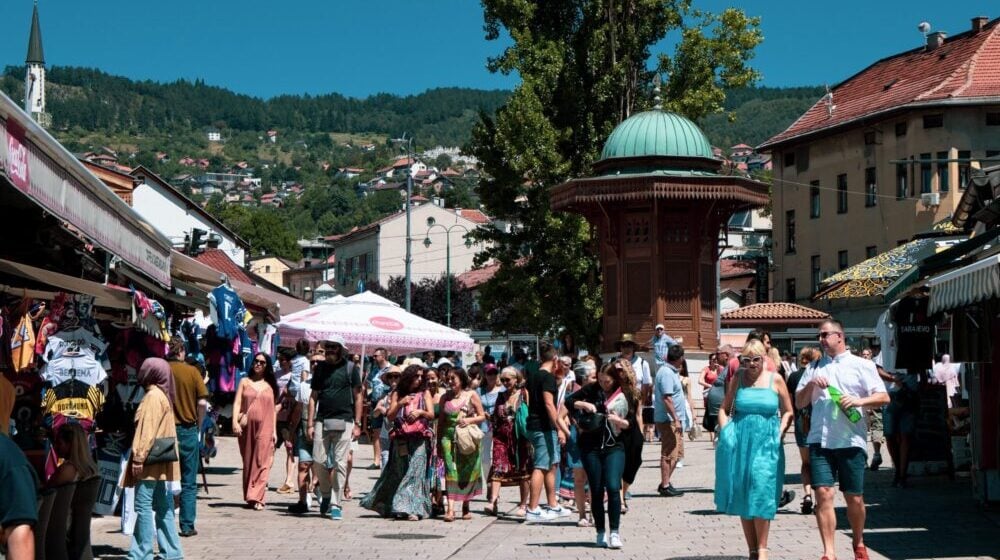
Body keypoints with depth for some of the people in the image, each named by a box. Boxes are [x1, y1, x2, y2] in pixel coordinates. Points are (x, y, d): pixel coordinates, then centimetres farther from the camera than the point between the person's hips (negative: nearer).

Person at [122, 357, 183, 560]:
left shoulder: (153, 396, -13)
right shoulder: (163, 395, 16)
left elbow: (147, 431, -18)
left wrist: (139, 458, -19)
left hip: (151, 460, -10)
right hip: (161, 462, 10)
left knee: (143, 506, -7)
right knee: (163, 506, 10)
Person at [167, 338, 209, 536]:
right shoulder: (192, 371, -5)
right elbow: (202, 403, -9)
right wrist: (198, 426, 5)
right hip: (187, 430, -1)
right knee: (189, 483, 7)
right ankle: (187, 526, 7)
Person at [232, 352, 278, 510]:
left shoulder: (269, 386, 12)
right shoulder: (244, 382, 10)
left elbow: (273, 409, 13)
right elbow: (237, 403, 4)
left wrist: (274, 431, 8)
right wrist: (235, 422, -9)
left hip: (264, 427, 0)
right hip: (246, 426, 0)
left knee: (261, 462, -9)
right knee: (247, 462, 6)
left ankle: (257, 497, -12)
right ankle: (249, 497, 15)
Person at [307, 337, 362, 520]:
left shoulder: (351, 368, 3)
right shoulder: (320, 368, 11)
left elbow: (358, 397, 4)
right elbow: (313, 397, 11)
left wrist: (357, 424, -1)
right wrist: (310, 424, 4)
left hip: (343, 422, -3)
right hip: (322, 421, 3)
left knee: (340, 464, -4)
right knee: (318, 462, -1)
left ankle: (336, 504, 2)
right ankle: (326, 495, 23)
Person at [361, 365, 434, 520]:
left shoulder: (425, 393, 10)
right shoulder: (397, 394, 10)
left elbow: (431, 414, 2)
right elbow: (389, 417, 6)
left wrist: (421, 412, -18)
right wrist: (400, 404, -10)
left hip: (419, 439, -1)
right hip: (400, 440, 1)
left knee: (415, 473, -10)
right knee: (398, 474, 4)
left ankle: (413, 509, -14)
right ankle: (400, 508, 15)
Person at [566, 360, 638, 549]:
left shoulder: (628, 396, -1)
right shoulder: (593, 389, 0)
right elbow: (569, 401, 4)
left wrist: (620, 421, -17)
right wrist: (583, 404, -14)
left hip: (614, 447, -1)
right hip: (591, 447, 1)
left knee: (613, 487, -14)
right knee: (596, 491, 5)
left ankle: (614, 532, -8)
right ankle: (601, 533, 15)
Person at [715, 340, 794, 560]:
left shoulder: (775, 379, 2)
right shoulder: (738, 378, 7)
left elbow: (788, 412, 8)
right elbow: (724, 408, 15)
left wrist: (780, 433, -5)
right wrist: (725, 431, 2)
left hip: (766, 444, -2)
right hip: (740, 443, 3)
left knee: (761, 493, -12)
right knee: (743, 497, 4)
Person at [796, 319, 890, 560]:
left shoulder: (861, 365, 6)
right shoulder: (814, 367, 17)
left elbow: (883, 397, 0)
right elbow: (799, 403, 16)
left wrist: (859, 401, -16)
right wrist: (810, 385, -2)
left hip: (851, 440, -2)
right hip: (820, 440, 2)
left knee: (854, 497, 5)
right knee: (823, 494, -10)